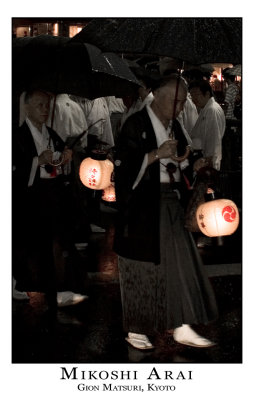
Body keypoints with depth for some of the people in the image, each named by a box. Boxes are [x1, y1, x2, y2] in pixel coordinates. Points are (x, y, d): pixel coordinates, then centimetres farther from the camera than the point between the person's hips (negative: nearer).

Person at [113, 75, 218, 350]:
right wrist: (156, 154, -25)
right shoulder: (136, 124, -9)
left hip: (169, 202, 7)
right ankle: (135, 330, 17)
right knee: (141, 268, 2)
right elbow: (124, 163, -17)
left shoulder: (173, 127, 11)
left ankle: (181, 328, 11)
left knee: (180, 263, 4)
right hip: (141, 205, -7)